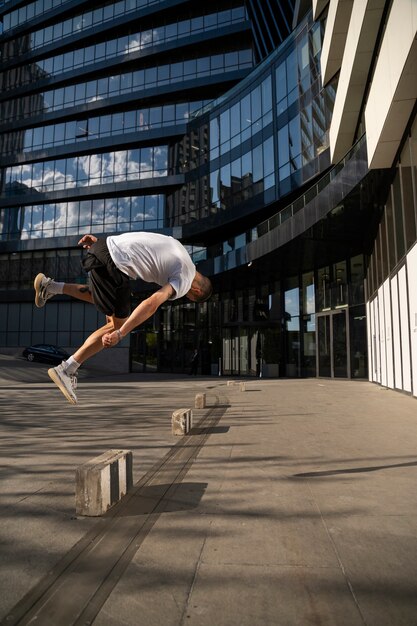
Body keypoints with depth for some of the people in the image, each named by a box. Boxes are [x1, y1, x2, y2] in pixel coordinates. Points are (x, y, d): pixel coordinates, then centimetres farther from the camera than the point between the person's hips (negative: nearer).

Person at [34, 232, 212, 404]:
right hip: (113, 264, -9)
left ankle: (51, 287, 25)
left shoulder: (177, 247, 22)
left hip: (107, 244, 9)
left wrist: (99, 240, 25)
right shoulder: (183, 280, -3)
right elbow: (152, 303, -19)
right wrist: (119, 334, -25)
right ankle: (67, 370, 2)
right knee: (118, 324, 4)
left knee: (103, 297, 32)